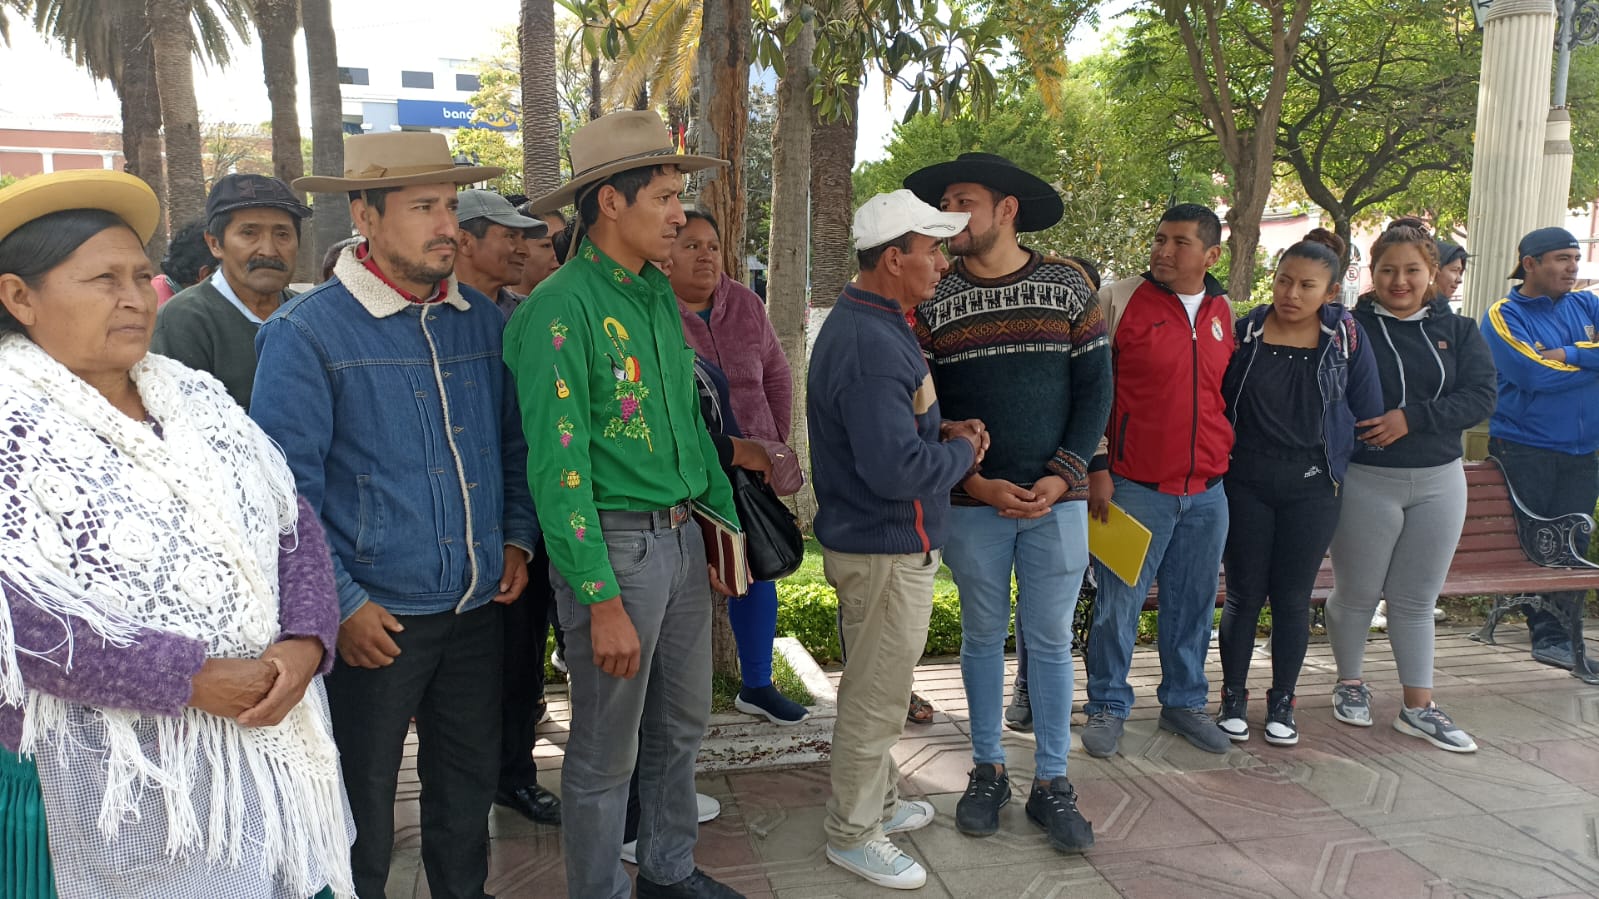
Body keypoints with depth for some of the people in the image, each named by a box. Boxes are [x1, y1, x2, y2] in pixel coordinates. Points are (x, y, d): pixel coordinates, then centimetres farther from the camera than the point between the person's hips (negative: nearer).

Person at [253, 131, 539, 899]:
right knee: (363, 808, 12)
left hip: (476, 607, 5)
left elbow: (514, 442, 15)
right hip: (375, 619, -5)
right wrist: (342, 604, -14)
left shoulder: (483, 322, 5)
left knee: (469, 787, 20)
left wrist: (517, 537, 3)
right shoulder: (307, 333, -11)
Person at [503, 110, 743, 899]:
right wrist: (602, 600, -18)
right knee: (605, 751, 8)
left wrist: (725, 524, 13)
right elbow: (559, 466, -18)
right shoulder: (561, 309, -16)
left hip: (681, 536, 8)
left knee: (682, 724, 20)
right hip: (613, 544, -8)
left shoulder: (659, 294, 8)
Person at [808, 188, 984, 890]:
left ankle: (878, 801, 41)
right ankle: (853, 834, 21)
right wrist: (961, 453, -14)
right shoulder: (872, 345, -26)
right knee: (876, 699, 5)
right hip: (886, 550, -11)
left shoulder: (867, 323, 9)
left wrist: (940, 430, 4)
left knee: (875, 687, 23)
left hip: (874, 540, 11)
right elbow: (896, 469, -33)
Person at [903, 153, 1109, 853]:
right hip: (973, 505, 0)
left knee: (1051, 639, 7)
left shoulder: (1067, 285, 1)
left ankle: (1051, 783, 19)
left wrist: (1062, 476, -9)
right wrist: (972, 481, -11)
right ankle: (988, 771, 26)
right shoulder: (931, 301, 0)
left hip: (1057, 500, 0)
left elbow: (1095, 386, 2)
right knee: (983, 635, 11)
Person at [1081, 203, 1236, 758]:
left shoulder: (1223, 312, 10)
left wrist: (1224, 458, 18)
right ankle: (1108, 707, 18)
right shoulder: (1118, 300, -6)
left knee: (1193, 604, 14)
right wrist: (1097, 467, -10)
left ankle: (1183, 702, 30)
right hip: (1134, 485, -5)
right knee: (1119, 604, 2)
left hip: (1206, 491, 5)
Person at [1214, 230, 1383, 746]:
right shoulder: (1245, 331, -2)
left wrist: (1336, 457, 4)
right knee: (1244, 595, 6)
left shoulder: (1347, 336, -1)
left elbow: (1367, 413, 5)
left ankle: (1282, 703, 23)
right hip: (1246, 483, 0)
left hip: (1311, 488, 1)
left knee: (1292, 598, 8)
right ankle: (1233, 698, 20)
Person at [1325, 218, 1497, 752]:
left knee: (1417, 599, 10)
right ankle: (1350, 683, 30)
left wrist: (1411, 417, -18)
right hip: (1366, 482, -3)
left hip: (1438, 483, 3)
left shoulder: (1458, 331, 6)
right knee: (1357, 593, 8)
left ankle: (1419, 707, 19)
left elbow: (1480, 397, -5)